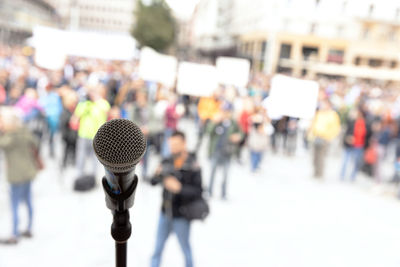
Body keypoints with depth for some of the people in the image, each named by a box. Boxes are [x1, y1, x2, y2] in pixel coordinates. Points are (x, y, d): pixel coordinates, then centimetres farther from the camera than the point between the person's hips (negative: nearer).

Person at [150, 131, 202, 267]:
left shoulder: (193, 166, -14)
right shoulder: (167, 162, -2)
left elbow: (198, 191, -16)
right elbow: (153, 182, -3)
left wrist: (179, 188, -29)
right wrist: (159, 175, -24)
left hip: (181, 216, -4)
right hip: (165, 213, 4)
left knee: (186, 249, 14)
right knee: (158, 248, 12)